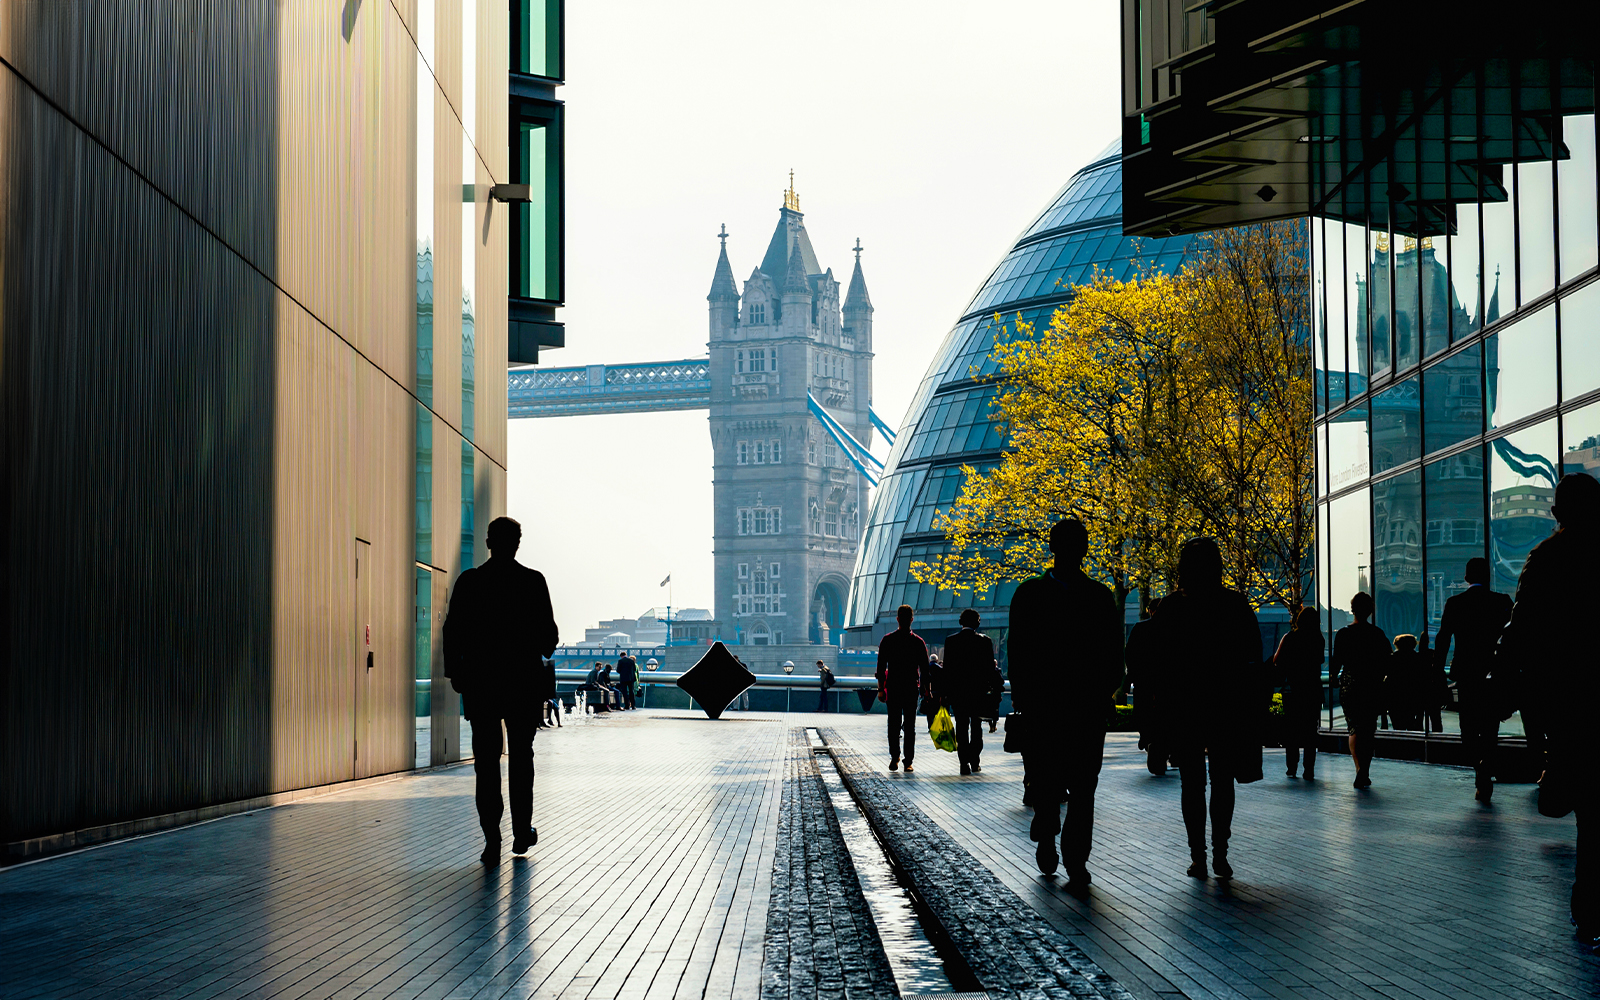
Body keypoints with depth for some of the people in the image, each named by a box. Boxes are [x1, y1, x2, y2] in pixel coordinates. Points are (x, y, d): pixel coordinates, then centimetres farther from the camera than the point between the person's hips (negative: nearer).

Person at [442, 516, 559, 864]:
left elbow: (453, 632, -2)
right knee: (521, 757, 15)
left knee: (486, 761, 1)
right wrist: (543, 649, 18)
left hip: (480, 682, 0)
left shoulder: (469, 582, -2)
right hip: (524, 681, 0)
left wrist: (454, 672, 9)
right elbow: (548, 633, -4)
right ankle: (522, 832, 21)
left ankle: (492, 841, -8)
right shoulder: (533, 581, -5)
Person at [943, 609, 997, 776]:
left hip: (957, 691, 0)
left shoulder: (950, 641, -3)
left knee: (961, 727, 4)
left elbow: (947, 668, -2)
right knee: (976, 726, 13)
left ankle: (964, 762, -4)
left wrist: (945, 691, 2)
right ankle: (975, 762, 11)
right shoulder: (985, 641, -3)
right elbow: (990, 667, -1)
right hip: (978, 691, 0)